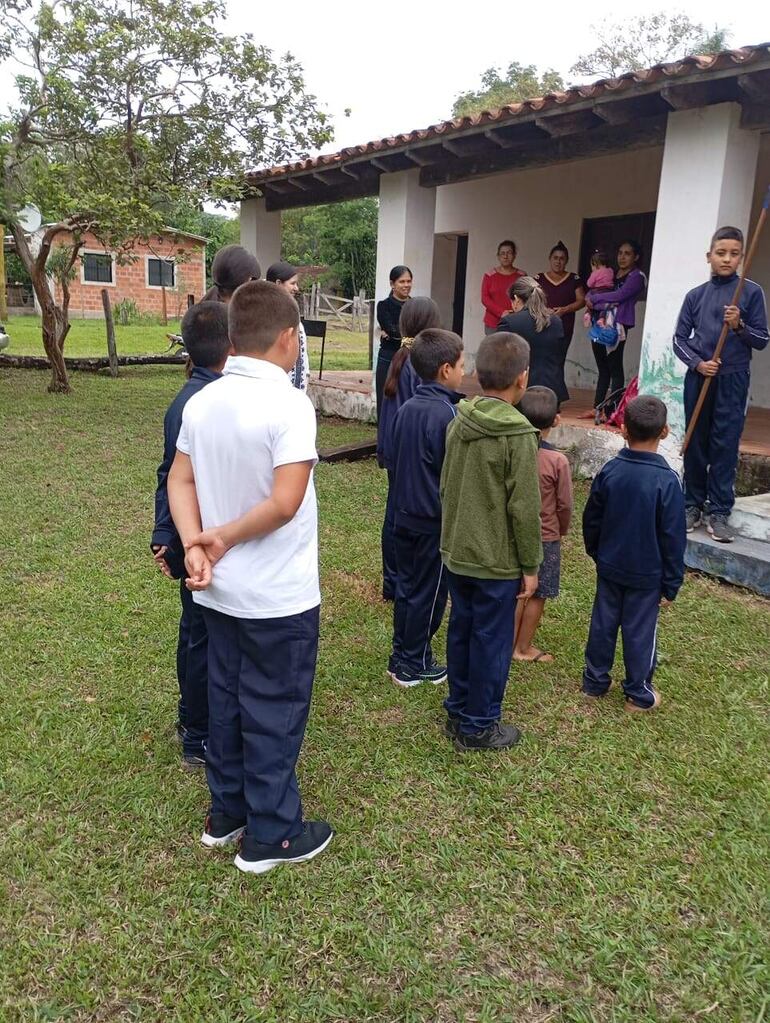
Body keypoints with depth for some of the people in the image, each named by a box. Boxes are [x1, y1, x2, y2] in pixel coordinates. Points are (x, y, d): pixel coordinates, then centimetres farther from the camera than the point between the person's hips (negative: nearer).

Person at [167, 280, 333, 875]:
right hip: (279, 597, -7)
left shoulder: (201, 403, 2)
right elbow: (285, 503, -26)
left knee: (226, 699, 20)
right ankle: (271, 836, 24)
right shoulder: (290, 405, -20)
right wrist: (224, 537, -14)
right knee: (275, 712, 8)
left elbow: (180, 481, 2)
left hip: (220, 590, 7)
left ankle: (226, 813, 37)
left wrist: (196, 544, -9)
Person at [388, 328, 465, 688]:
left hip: (404, 516, 8)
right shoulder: (446, 414, -20)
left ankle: (400, 658, 29)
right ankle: (415, 665, 19)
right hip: (434, 522, -7)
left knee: (406, 587, 17)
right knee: (428, 594, 7)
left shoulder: (407, 408, 4)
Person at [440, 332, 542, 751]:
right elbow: (524, 508, -16)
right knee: (491, 642, 7)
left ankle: (458, 711, 32)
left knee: (461, 631, 18)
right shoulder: (519, 436, -18)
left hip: (456, 552, 7)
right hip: (496, 561, -6)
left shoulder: (458, 423, 1)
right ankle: (478, 727, 19)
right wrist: (530, 566, -7)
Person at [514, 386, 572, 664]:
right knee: (537, 595, 11)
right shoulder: (558, 461, -19)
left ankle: (510, 641, 28)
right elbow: (565, 504, -11)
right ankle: (524, 648, 21)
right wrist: (562, 531, 8)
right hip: (545, 537, -4)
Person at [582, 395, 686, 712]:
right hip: (647, 574, -3)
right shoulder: (667, 480, -18)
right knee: (639, 632, 8)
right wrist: (671, 583, -3)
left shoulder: (609, 471, -8)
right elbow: (673, 538, -13)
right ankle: (638, 693, 22)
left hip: (609, 567, 3)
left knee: (603, 623, 15)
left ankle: (594, 681, 28)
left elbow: (591, 520, 3)